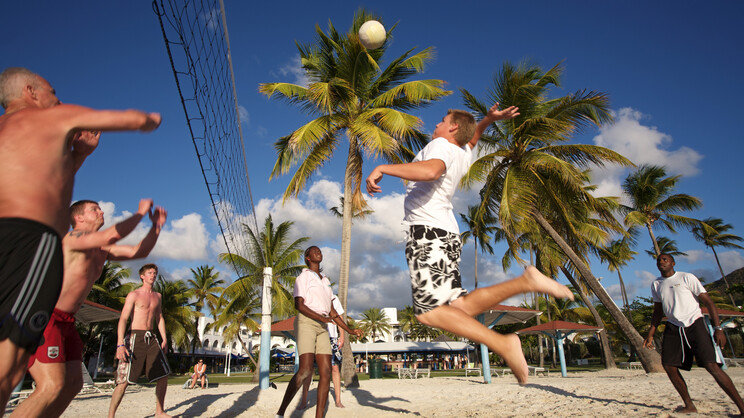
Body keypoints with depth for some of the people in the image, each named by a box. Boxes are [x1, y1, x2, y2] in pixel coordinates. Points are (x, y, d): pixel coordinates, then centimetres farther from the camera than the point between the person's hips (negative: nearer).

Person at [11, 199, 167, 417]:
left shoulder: (101, 251, 16)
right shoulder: (72, 237, -11)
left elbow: (139, 251, 16)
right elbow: (112, 235, -28)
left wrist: (156, 225, 5)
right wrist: (140, 212, -15)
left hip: (65, 323, 10)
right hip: (43, 318, -10)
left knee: (73, 384, 6)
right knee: (52, 386, -19)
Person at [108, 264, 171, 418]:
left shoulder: (158, 296, 15)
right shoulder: (133, 295, -2)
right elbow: (123, 319, -8)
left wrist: (164, 339, 12)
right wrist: (120, 344, -18)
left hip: (152, 339, 6)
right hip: (136, 338, -6)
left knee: (163, 375, 4)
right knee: (125, 380, -9)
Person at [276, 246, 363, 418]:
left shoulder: (325, 281, 23)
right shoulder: (303, 277, 3)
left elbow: (332, 311, 21)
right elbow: (299, 304, -10)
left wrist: (350, 330, 12)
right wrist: (319, 317, -24)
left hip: (322, 327, 7)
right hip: (305, 322, -7)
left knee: (326, 372, -6)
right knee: (305, 370, -21)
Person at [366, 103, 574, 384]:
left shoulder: (442, 145, -1)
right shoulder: (462, 155, 24)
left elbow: (431, 171, -26)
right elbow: (472, 138, 50)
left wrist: (382, 168, -21)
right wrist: (488, 120, 34)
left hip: (428, 232, -9)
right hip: (447, 234, 9)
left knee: (429, 311, -16)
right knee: (459, 307, 3)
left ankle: (503, 344, -18)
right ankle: (525, 281, -2)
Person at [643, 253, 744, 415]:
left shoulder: (687, 278, -4)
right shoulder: (656, 285, 11)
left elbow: (708, 301, -5)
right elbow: (658, 311, 18)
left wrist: (718, 328, -13)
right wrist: (650, 334, 14)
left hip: (694, 324, -5)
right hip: (673, 328, 5)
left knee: (711, 365, -16)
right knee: (668, 365, -4)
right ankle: (689, 405, 9)